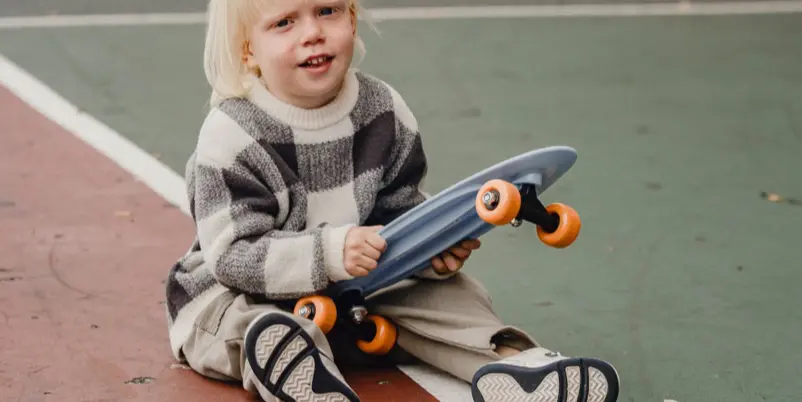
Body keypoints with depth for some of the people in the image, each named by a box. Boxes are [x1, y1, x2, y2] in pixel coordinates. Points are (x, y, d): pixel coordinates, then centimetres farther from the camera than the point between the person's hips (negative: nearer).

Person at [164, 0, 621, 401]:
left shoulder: (385, 111, -5)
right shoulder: (232, 137, -21)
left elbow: (401, 210, 5)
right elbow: (233, 256, -24)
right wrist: (330, 252, -36)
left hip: (356, 290, 5)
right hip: (238, 293, -5)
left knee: (443, 287, -8)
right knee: (264, 329, -36)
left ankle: (507, 360, -27)